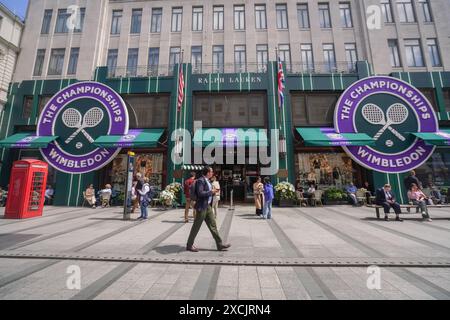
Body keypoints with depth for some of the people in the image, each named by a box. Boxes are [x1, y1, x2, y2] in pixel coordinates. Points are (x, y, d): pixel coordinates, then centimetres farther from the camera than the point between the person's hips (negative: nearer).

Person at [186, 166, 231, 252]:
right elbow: (200, 193, -25)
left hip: (208, 206, 9)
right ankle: (189, 245, 21)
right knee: (196, 226, 4)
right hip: (202, 206, -9)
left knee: (213, 225, 11)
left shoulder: (207, 181, 13)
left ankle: (220, 245, 18)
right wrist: (211, 192, -17)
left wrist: (213, 193, 4)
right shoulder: (200, 180, -16)